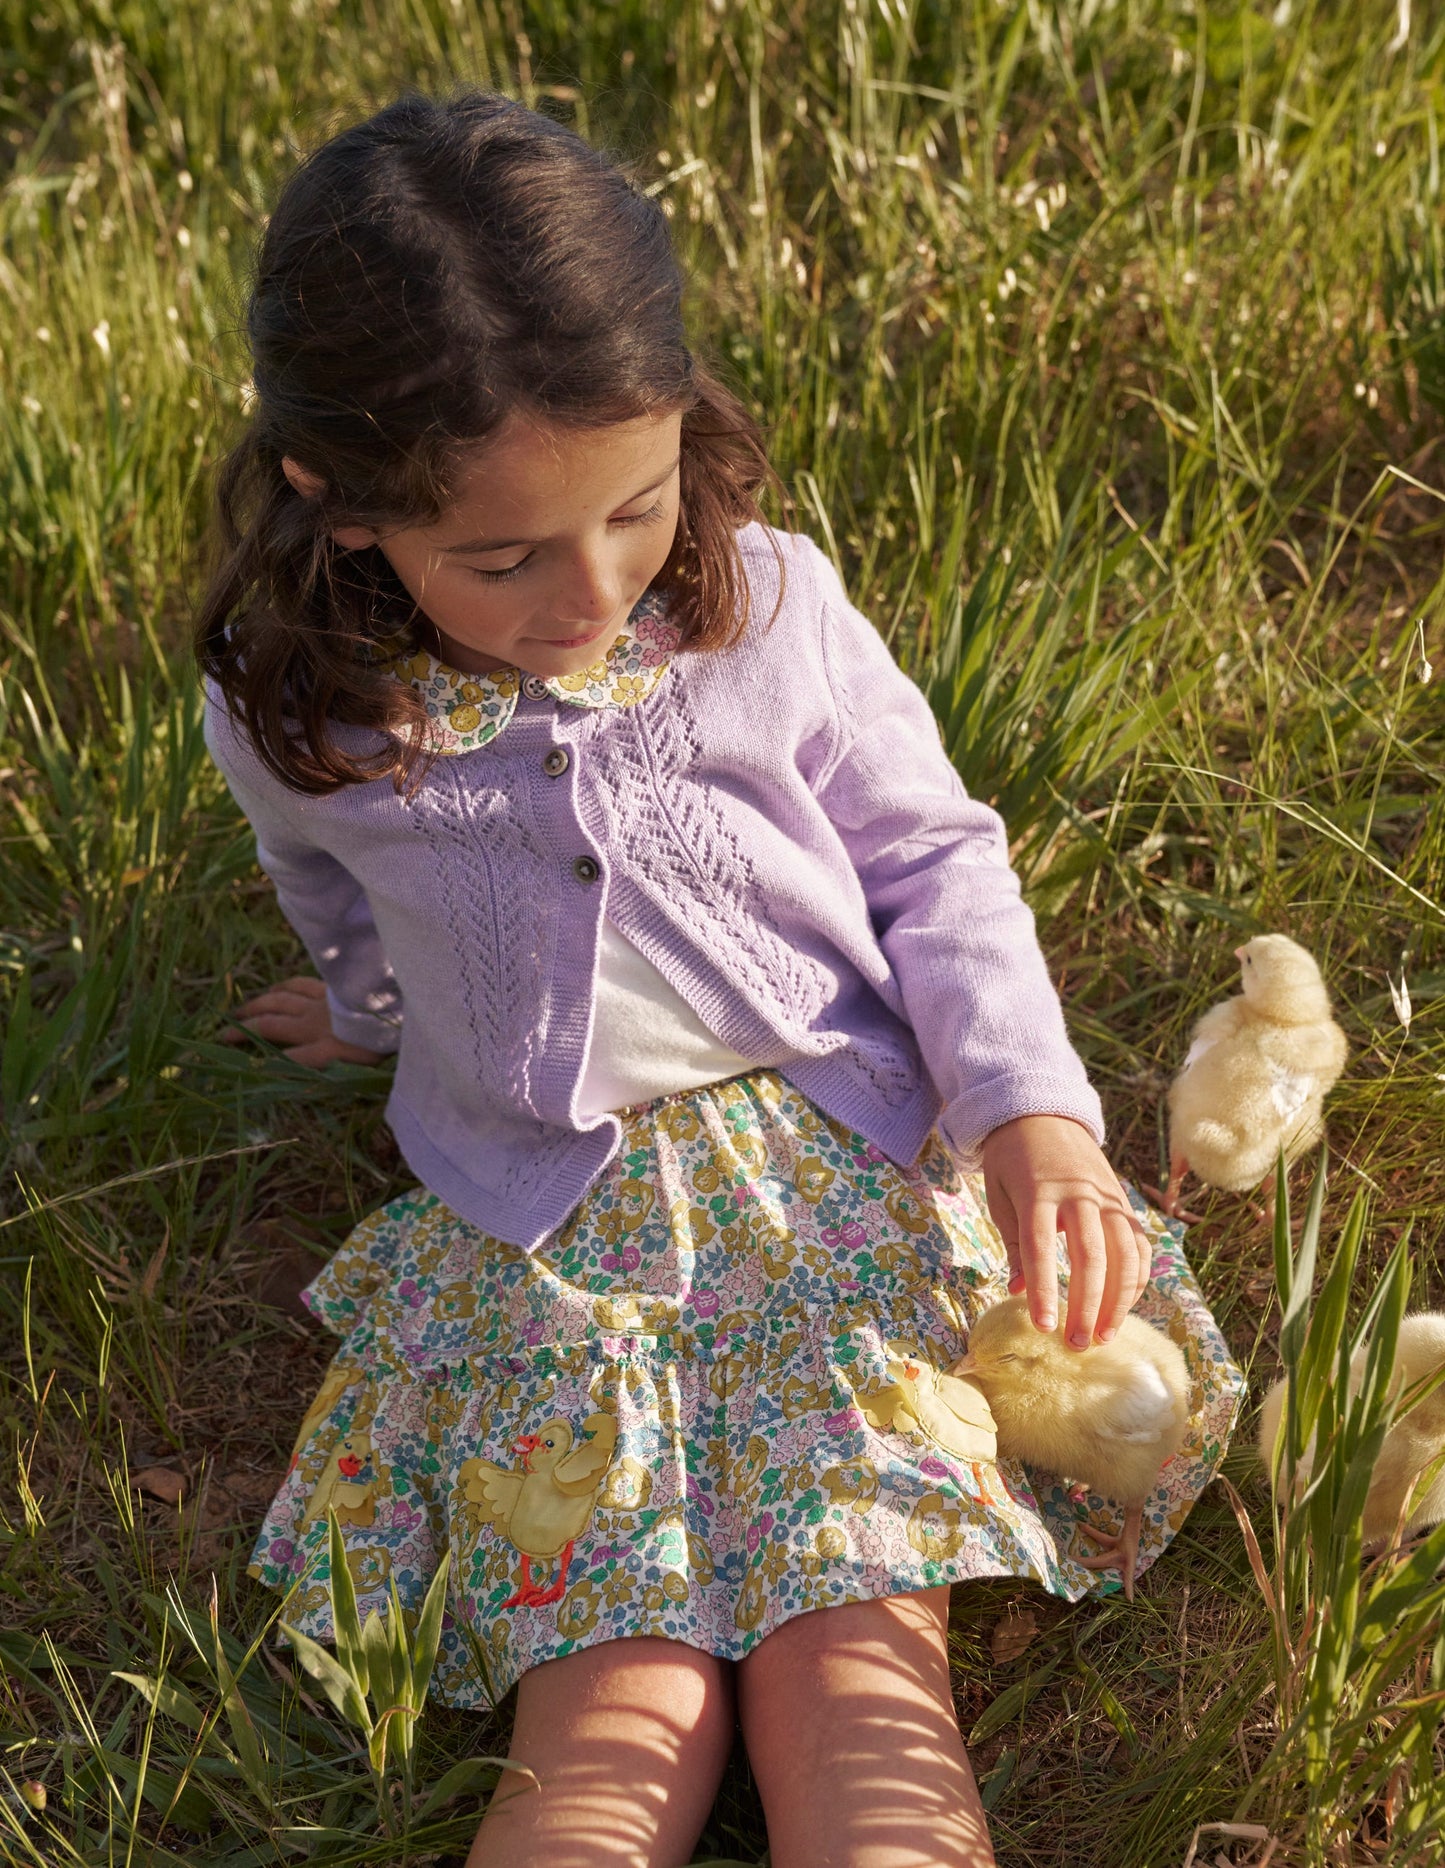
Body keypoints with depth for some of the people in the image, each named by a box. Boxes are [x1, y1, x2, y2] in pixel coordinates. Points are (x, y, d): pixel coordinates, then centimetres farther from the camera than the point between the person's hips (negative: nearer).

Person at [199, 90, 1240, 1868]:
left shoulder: (771, 601, -5)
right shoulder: (289, 719, -5)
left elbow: (928, 855, 4)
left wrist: (1033, 1109, -7)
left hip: (846, 1177, 0)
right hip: (533, 1233, 0)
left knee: (860, 1676, -16)